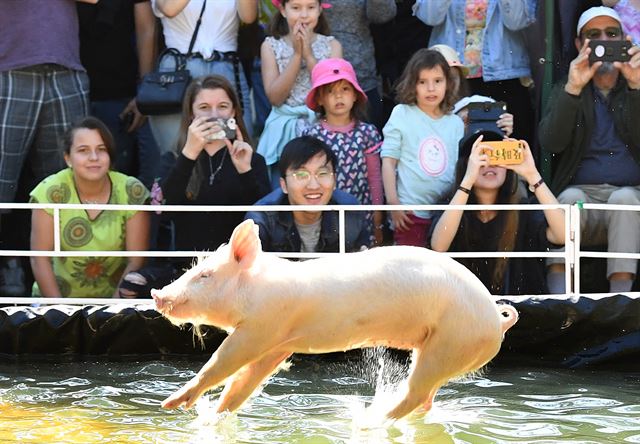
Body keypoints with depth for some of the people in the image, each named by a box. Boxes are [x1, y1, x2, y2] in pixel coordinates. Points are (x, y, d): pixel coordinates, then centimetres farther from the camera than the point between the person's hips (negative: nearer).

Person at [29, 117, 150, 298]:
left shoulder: (132, 193, -11)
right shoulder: (51, 192, -12)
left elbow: (137, 261, -8)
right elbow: (40, 259, -9)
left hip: (115, 298, 0)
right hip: (57, 295, 0)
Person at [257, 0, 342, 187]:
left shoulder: (331, 45, 3)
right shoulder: (271, 46, 2)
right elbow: (275, 97, -8)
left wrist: (308, 54, -11)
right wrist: (297, 54, -12)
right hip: (284, 131, 0)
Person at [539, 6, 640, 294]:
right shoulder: (565, 92, 14)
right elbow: (550, 144, -6)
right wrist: (573, 89, -18)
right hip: (582, 192, 0)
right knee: (571, 197, -33)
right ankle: (558, 301, -44)